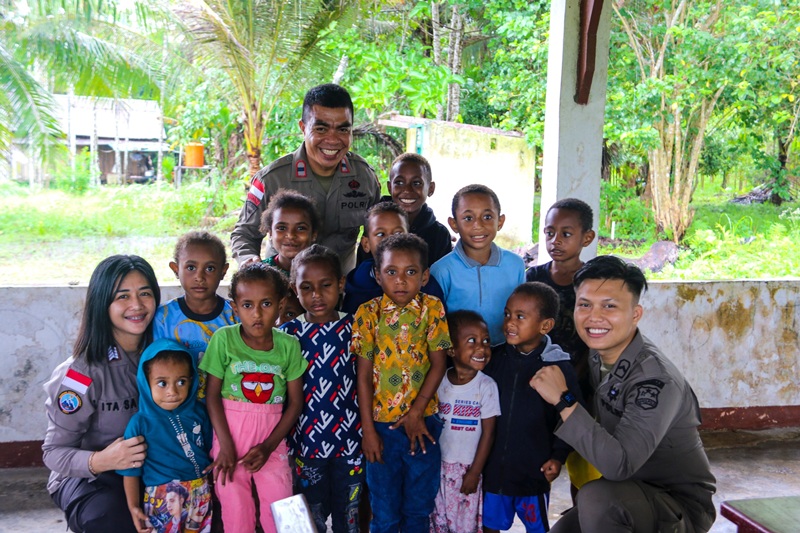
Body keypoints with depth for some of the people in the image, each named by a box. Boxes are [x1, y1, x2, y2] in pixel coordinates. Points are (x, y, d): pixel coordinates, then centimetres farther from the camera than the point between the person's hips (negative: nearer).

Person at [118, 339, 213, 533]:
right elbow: (131, 470, -4)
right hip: (164, 500, -3)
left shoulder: (198, 412, 1)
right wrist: (134, 507, -6)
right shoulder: (141, 423, -9)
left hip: (202, 495, 4)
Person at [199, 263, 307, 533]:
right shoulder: (224, 338, -7)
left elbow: (295, 402, 0)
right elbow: (212, 394, -5)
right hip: (231, 433, -1)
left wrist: (268, 446, -7)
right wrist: (226, 446, -10)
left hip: (272, 437, 1)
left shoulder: (289, 345, -3)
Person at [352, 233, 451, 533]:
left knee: (419, 509, 14)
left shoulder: (432, 309, -5)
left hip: (422, 423, 1)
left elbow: (438, 364, -5)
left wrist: (416, 412, -10)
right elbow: (363, 374, -5)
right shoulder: (368, 313, -6)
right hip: (381, 423, 0)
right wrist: (368, 429, -7)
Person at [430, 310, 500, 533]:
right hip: (438, 465, 2)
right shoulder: (439, 381, -5)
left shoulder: (487, 386, -11)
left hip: (468, 469, -2)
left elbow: (488, 433, -7)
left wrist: (474, 473, -7)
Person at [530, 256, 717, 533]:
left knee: (597, 496, -32)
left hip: (682, 505, -8)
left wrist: (563, 402, -35)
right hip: (625, 493, 8)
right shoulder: (597, 356, -5)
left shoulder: (656, 379, -28)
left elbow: (619, 465, -38)